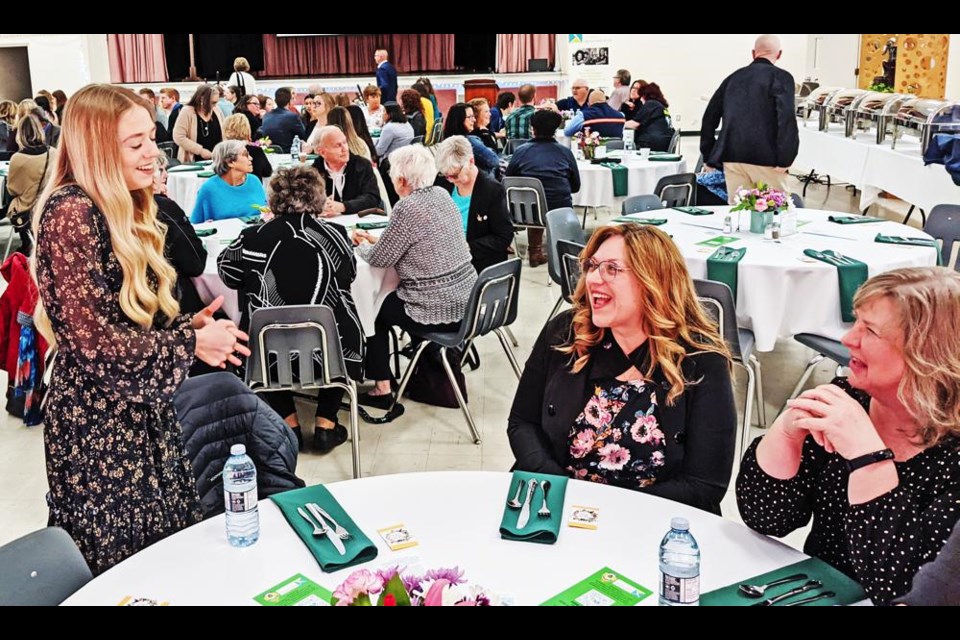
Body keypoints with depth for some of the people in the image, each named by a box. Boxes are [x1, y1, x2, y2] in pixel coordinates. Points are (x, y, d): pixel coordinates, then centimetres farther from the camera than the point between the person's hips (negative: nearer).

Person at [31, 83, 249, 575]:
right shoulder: (72, 213, -20)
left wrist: (188, 326, -2)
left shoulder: (124, 210, 8)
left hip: (140, 412, 8)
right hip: (100, 425, -8)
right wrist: (190, 342, -14)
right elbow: (94, 342, -23)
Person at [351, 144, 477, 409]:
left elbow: (380, 259, -11)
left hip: (440, 311, -8)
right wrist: (375, 239, 18)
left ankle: (382, 389, 18)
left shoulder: (407, 208, -20)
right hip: (467, 300, 8)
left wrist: (361, 245, 9)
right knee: (391, 298, 31)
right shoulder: (441, 195, 4)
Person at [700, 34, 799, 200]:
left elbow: (710, 117, 17)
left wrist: (709, 156, 21)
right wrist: (785, 159, -14)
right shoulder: (781, 77, 0)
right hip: (765, 158, -5)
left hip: (732, 157, 5)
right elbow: (787, 118, -14)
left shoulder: (734, 77, 16)